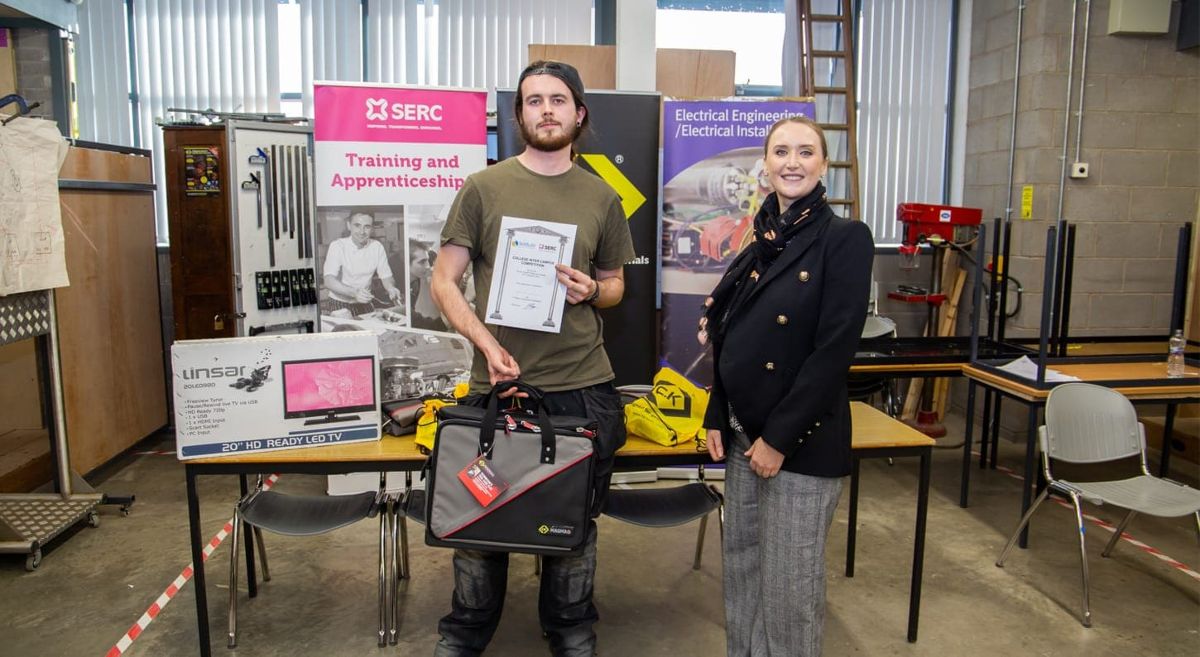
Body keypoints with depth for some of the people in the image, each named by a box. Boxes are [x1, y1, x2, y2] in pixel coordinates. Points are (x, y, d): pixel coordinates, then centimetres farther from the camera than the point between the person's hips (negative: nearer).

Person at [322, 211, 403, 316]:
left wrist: (391, 288, -22)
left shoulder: (377, 247, 0)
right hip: (339, 305, -3)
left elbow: (386, 276, 2)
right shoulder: (337, 246, -11)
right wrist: (354, 293, -40)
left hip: (364, 305, 3)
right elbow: (329, 281, -23)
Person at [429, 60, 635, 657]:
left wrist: (591, 290, -7)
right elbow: (444, 281, 0)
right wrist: (487, 342, -15)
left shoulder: (602, 198, 8)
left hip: (583, 387, 2)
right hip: (498, 382, -1)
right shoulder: (484, 188, 1)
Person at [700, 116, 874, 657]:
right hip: (743, 431, 7)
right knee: (741, 566, 18)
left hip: (803, 440, -6)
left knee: (789, 582, 6)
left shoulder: (845, 239, -11)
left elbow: (835, 349, -17)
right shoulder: (761, 238, 9)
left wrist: (780, 438, -17)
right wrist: (717, 418, 7)